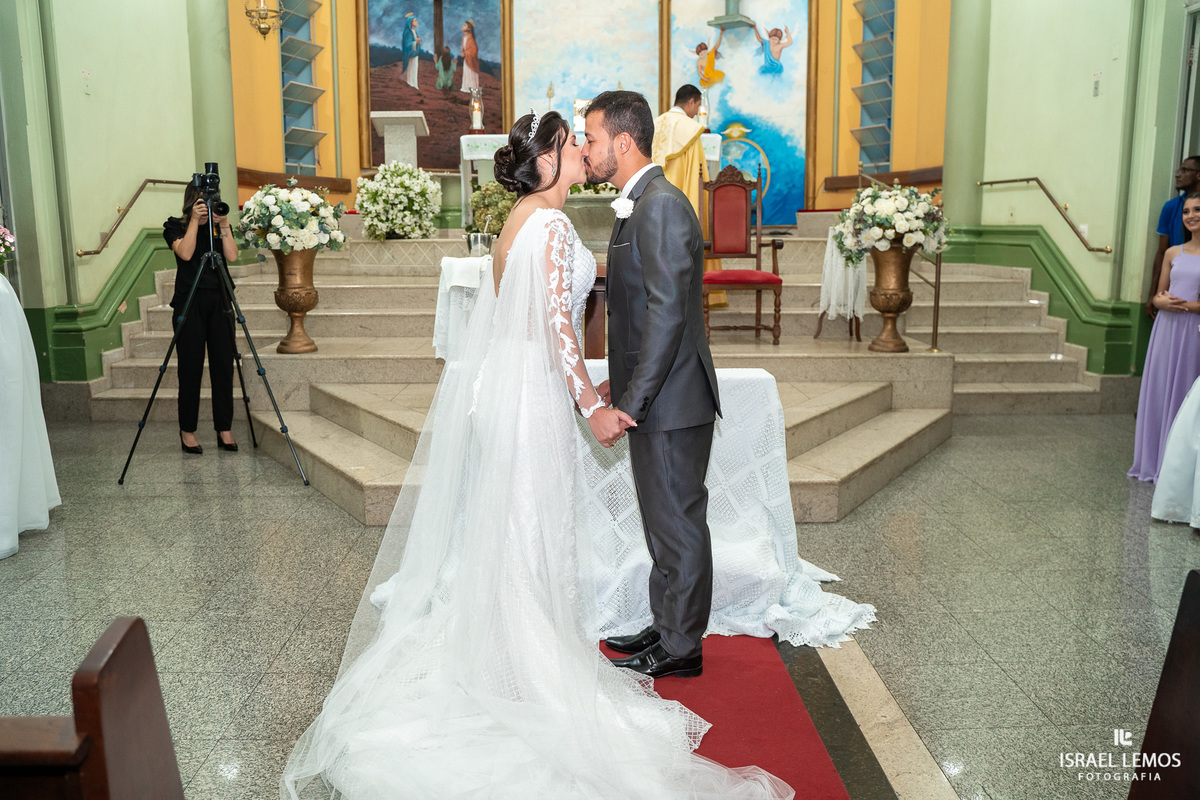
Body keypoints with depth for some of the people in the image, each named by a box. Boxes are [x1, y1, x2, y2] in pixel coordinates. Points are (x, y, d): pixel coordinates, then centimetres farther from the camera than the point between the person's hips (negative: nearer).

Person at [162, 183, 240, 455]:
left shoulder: (220, 226, 12)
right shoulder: (175, 226, 4)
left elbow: (232, 256, -3)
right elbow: (185, 253, -14)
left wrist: (223, 225, -9)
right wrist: (194, 221, -14)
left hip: (219, 302, 3)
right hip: (189, 303, -3)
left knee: (223, 368, 2)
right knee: (190, 369, -1)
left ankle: (224, 430, 9)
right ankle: (187, 432, 9)